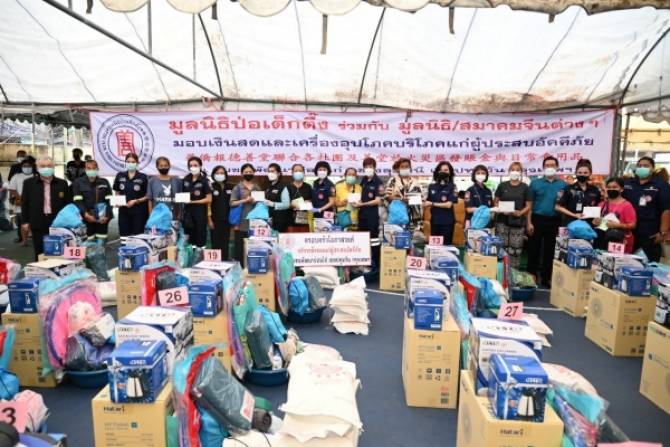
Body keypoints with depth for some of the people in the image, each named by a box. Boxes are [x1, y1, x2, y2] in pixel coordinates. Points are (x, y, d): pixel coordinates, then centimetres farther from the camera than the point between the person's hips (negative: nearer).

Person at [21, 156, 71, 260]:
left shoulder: (62, 183, 4)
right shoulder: (29, 183, 5)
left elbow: (68, 203, 6)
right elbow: (24, 203, 6)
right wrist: (25, 221, 2)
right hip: (38, 224, 0)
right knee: (40, 253, 7)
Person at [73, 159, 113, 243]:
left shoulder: (104, 182, 9)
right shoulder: (78, 182, 4)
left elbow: (110, 200, 3)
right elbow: (77, 201, -4)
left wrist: (107, 215, -9)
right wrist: (85, 214, -17)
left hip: (102, 218, 2)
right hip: (87, 218, -1)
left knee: (101, 242, 5)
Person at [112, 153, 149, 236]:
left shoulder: (143, 177, -3)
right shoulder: (120, 176, 7)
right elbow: (117, 193, 16)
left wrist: (136, 201, -15)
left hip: (139, 212, -3)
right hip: (124, 211, 3)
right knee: (124, 235, 5)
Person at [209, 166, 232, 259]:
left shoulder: (229, 188, 8)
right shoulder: (211, 187, -3)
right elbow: (208, 204, -6)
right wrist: (209, 219, -12)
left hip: (226, 220, 3)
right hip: (215, 220, -3)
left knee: (225, 243, 8)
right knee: (216, 243, 0)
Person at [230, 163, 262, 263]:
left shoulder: (258, 188, 15)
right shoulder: (237, 188, 4)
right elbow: (232, 203, -5)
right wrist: (245, 200, -14)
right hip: (241, 223, -3)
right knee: (240, 248, -1)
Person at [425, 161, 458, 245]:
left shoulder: (452, 187, -4)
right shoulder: (432, 186, 7)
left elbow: (449, 204, -12)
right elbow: (427, 202, 12)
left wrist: (433, 204, -7)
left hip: (447, 221, -3)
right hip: (434, 220, 4)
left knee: (446, 245, 1)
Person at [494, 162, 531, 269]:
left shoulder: (525, 187, 4)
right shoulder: (502, 185, 5)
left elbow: (528, 206, 4)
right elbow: (496, 202, 9)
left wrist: (520, 212, -15)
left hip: (518, 223, 0)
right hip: (502, 221, 0)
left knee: (516, 249, 2)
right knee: (502, 247, 2)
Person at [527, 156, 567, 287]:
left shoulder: (563, 184, 5)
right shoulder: (535, 183, 3)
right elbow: (530, 204, 2)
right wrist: (529, 222, -5)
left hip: (554, 221, 1)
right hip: (538, 219, -1)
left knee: (550, 250, 9)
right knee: (534, 249, 2)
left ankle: (546, 279, 19)